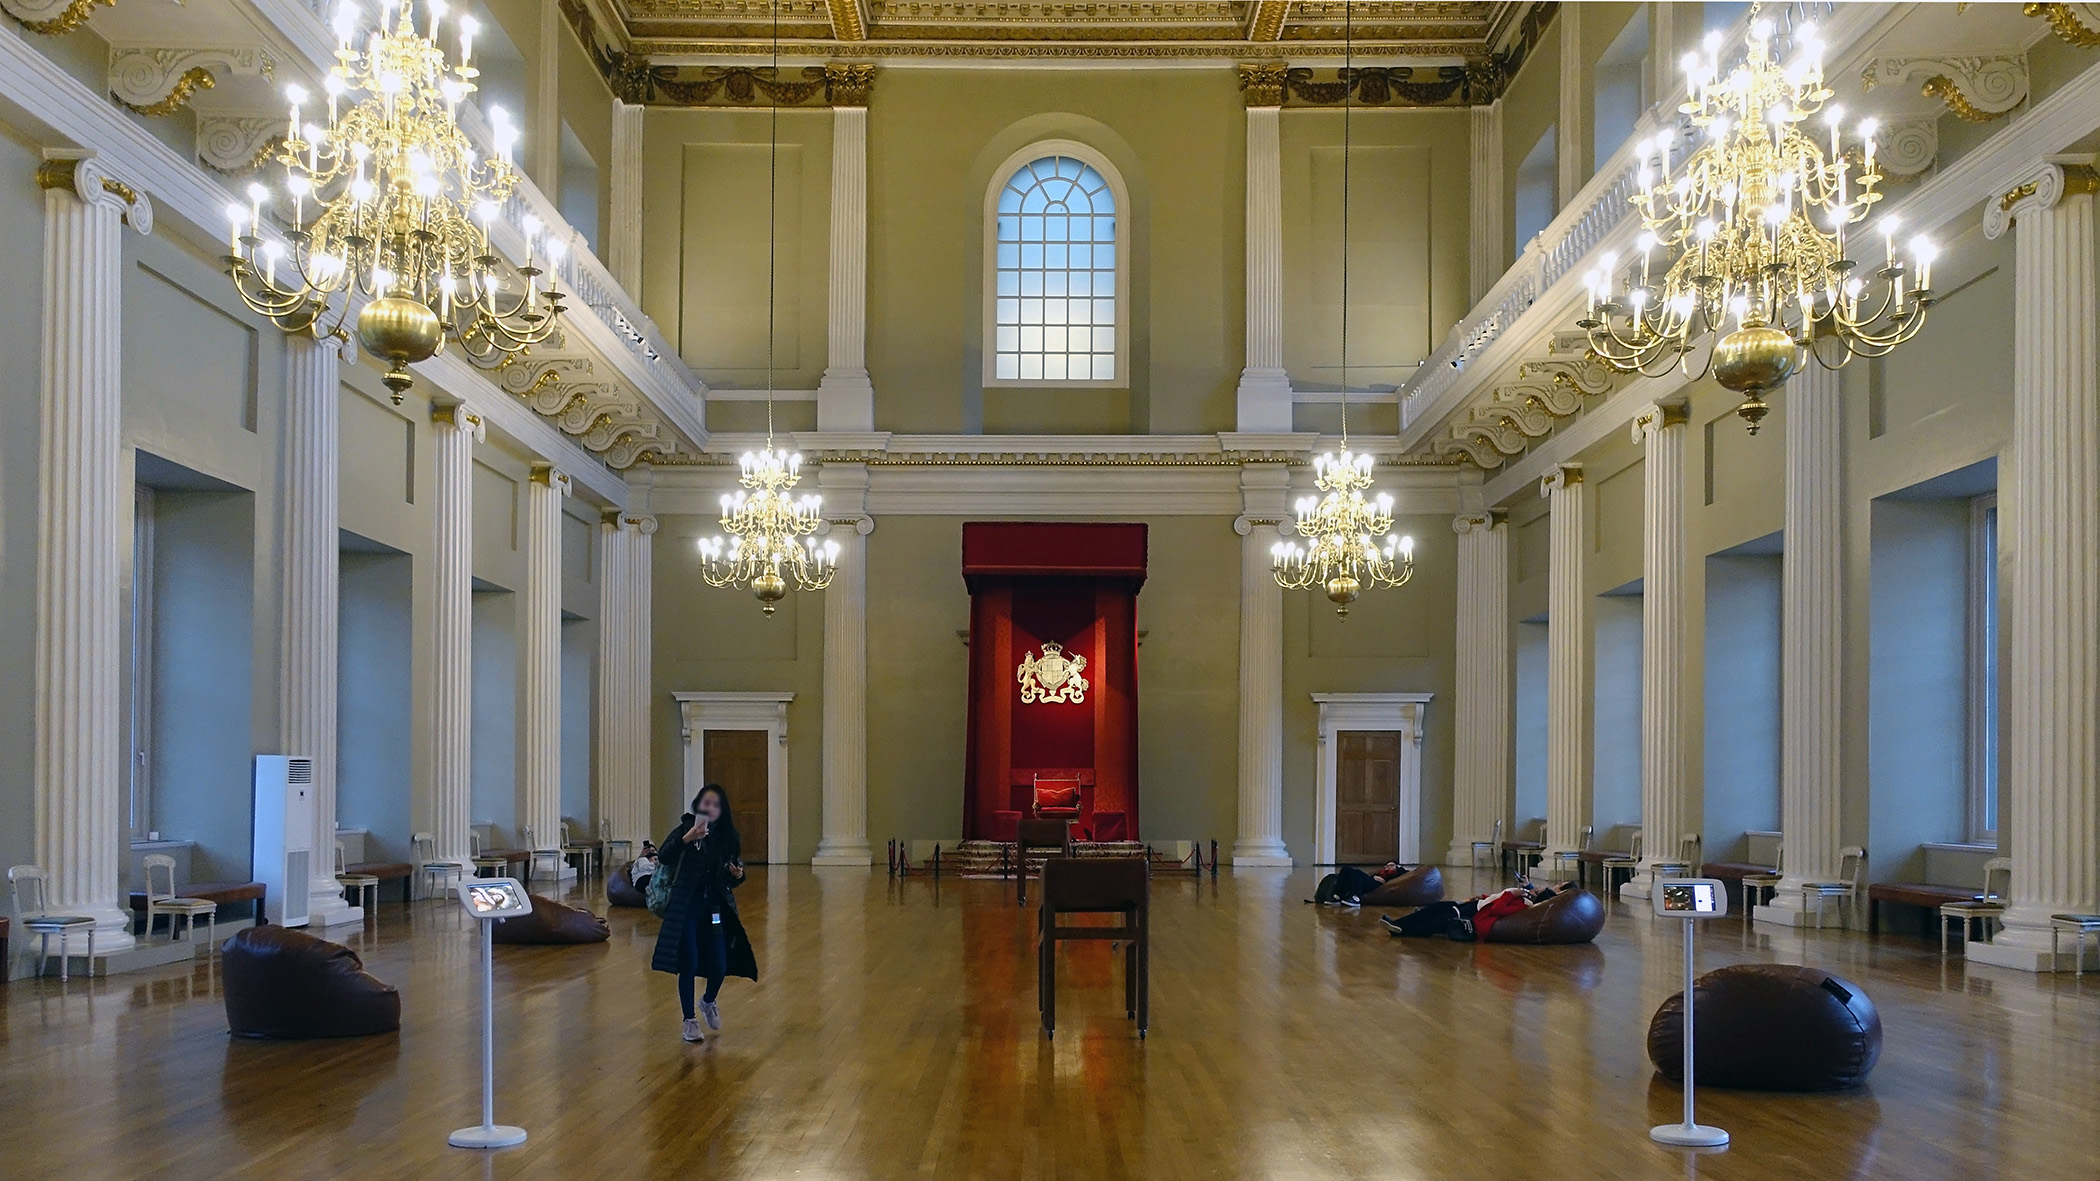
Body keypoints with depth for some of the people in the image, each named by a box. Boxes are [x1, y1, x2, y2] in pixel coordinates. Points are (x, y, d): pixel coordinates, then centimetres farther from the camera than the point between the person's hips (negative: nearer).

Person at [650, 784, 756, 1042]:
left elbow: (732, 880, 13)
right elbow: (663, 857, -21)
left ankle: (709, 1002, 34)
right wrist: (686, 839, -34)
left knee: (720, 966, 1)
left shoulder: (727, 837, 4)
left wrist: (737, 875, -10)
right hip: (687, 908, -3)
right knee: (689, 964, -4)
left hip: (716, 910, 3)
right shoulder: (685, 830, -6)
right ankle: (689, 1021, 13)